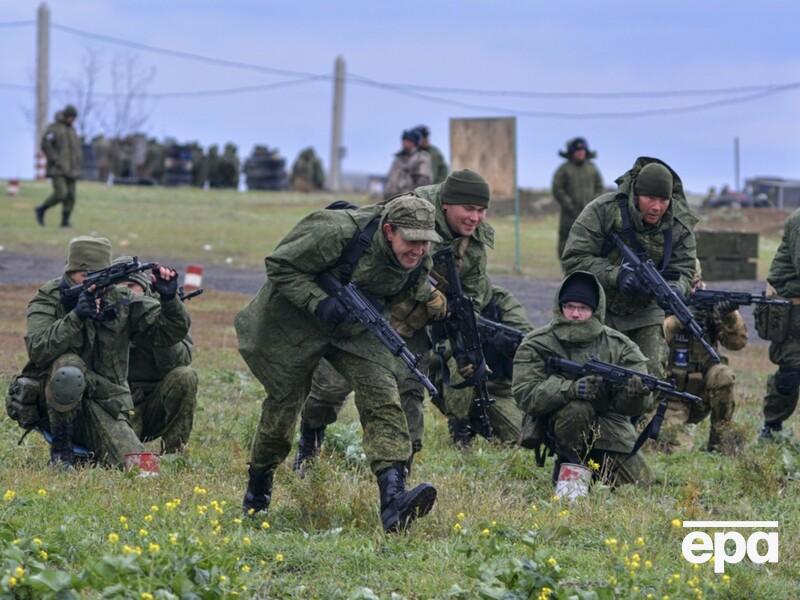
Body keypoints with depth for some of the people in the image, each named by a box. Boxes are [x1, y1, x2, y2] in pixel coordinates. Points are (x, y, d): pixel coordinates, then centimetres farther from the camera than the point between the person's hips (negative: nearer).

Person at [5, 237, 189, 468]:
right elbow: (37, 350, -22)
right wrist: (75, 317, -33)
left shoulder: (121, 303, 4)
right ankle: (61, 449, -14)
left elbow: (172, 332, 2)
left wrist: (169, 298, -17)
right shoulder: (48, 300, -5)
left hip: (105, 409, 3)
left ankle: (86, 453, 17)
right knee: (70, 367, -37)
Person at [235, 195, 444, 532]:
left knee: (382, 397, -17)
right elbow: (280, 265, -21)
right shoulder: (339, 233, -30)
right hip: (296, 322, -4)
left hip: (356, 329, 4)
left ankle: (393, 498, -30)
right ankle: (258, 487, 34)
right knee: (284, 402, 7)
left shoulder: (419, 261, -11)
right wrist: (318, 303, -32)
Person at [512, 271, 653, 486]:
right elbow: (525, 395, -19)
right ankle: (567, 465, -12)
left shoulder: (618, 345, -1)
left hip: (609, 427, 4)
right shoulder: (535, 345, -7)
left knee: (639, 482, -5)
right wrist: (571, 388, -35)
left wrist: (636, 392, -33)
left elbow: (637, 405, -6)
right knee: (578, 408, -36)